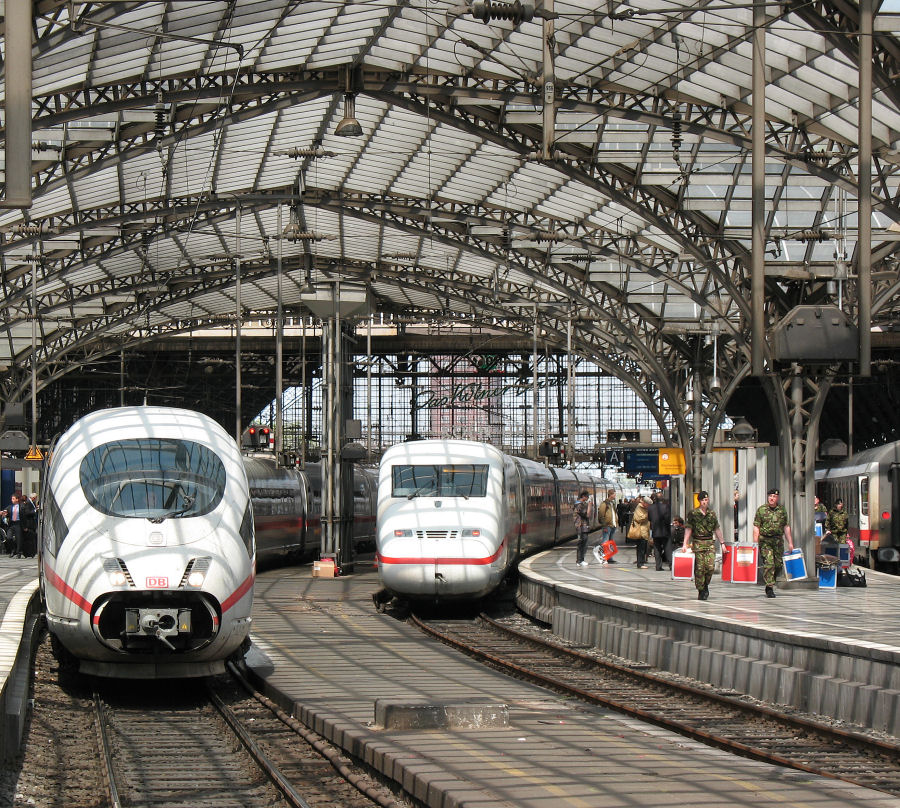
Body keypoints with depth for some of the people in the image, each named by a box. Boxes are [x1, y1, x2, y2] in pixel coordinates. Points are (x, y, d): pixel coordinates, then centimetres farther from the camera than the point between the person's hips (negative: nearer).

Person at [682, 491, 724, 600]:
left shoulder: (712, 514, 12)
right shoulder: (693, 513, 1)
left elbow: (717, 529, 18)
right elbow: (688, 529, -2)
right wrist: (685, 544, -9)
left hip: (710, 543, 2)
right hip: (697, 543, -2)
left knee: (710, 566, -10)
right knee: (699, 568, -3)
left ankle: (706, 585, 13)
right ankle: (701, 591, 6)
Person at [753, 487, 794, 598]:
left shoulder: (782, 510, 10)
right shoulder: (761, 510, 1)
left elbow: (786, 527, 15)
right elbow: (756, 527, -1)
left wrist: (790, 542, 11)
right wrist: (755, 543, -8)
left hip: (778, 540, 4)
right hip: (765, 540, -4)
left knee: (778, 564, 4)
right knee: (768, 564, -13)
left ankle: (769, 585, 24)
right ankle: (770, 588, -11)